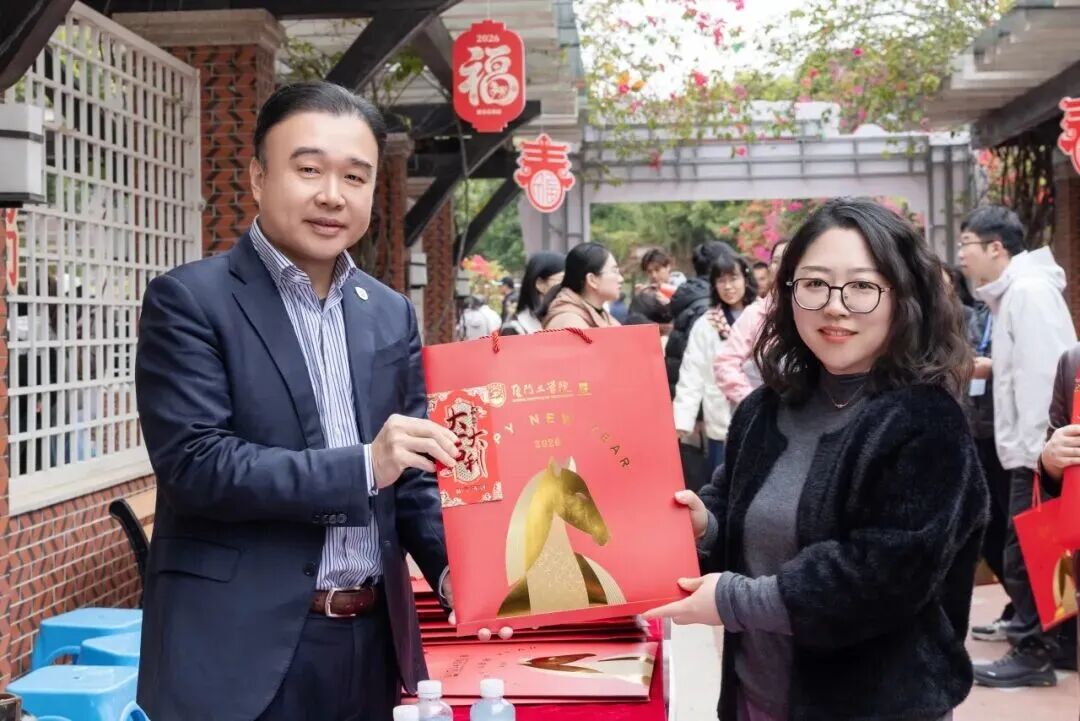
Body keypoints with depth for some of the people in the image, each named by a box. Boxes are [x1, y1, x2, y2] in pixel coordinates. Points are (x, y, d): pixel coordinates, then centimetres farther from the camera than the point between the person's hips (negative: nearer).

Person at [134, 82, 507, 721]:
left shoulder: (392, 315, 9)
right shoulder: (189, 301, -7)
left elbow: (411, 472, 13)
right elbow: (193, 463, -16)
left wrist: (451, 565, -5)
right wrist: (363, 466, -21)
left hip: (371, 640, 5)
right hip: (241, 646, -5)